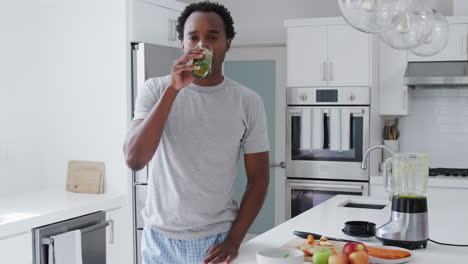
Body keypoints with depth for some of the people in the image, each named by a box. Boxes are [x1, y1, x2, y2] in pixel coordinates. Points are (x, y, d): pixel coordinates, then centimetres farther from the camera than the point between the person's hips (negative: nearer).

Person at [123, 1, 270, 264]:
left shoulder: (249, 102, -4)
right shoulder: (156, 89, -5)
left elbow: (258, 178, -1)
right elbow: (134, 159, -18)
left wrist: (233, 240, -10)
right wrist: (173, 90, -22)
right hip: (160, 238, 1)